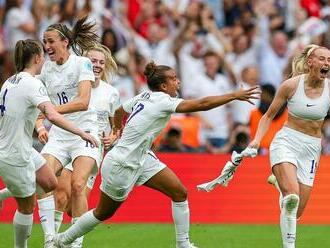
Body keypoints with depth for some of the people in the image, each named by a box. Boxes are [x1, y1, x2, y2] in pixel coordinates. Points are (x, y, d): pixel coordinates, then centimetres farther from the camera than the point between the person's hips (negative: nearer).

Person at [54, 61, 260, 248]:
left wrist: (118, 129, 39)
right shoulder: (162, 101, -24)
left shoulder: (145, 97, 1)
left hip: (141, 158, 9)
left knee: (180, 192, -3)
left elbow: (119, 111, 19)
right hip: (121, 165, -9)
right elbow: (201, 105, -32)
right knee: (104, 213, 9)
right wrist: (234, 96, -29)